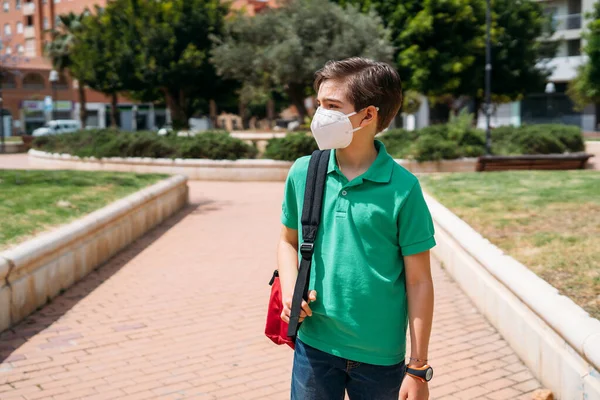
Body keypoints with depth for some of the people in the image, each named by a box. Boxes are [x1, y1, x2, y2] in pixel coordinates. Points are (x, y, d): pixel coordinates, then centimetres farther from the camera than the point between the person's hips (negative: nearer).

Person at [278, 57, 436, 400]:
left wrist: (418, 369, -6)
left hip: (381, 356, -2)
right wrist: (290, 289, -7)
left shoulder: (402, 188, -12)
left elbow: (418, 281, -8)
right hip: (314, 346, 3)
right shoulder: (303, 173, -2)